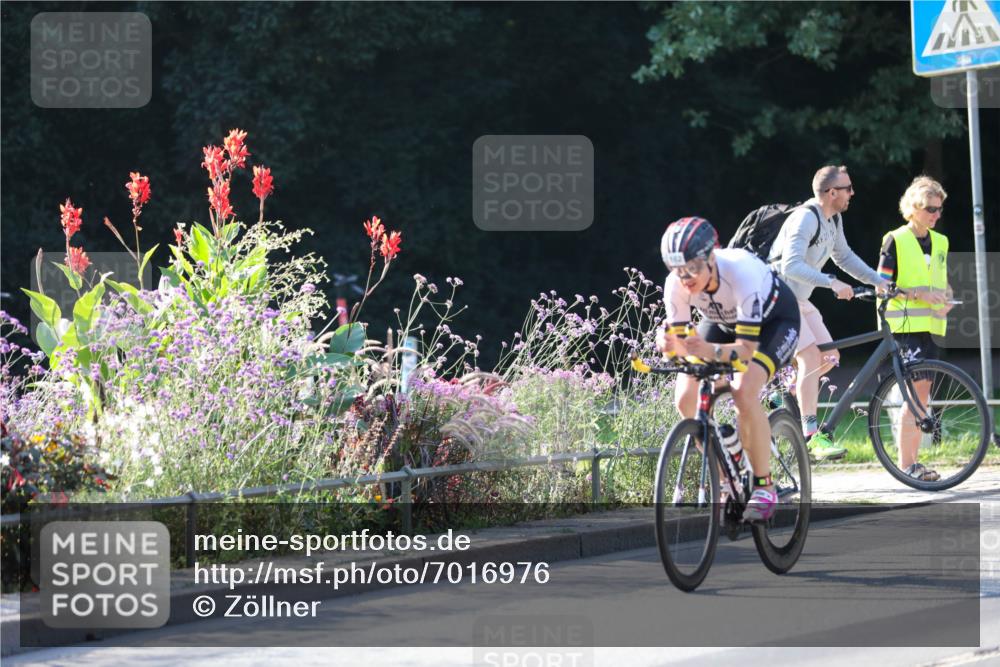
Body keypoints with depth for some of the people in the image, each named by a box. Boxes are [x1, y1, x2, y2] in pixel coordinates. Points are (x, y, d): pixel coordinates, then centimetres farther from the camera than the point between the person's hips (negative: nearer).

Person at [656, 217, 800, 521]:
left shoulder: (741, 273, -41)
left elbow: (747, 347, -42)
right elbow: (680, 341, -22)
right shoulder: (676, 285, -28)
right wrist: (667, 343, -46)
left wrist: (710, 351, -60)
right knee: (686, 399, -14)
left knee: (744, 392, -30)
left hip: (774, 319, -5)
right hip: (724, 322, 5)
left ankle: (764, 486, -15)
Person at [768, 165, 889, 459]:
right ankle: (813, 437, -25)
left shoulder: (834, 219, 8)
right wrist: (832, 283, -39)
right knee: (810, 356, -20)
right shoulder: (806, 218, -23)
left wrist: (879, 281, 15)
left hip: (799, 298, 10)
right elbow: (791, 266, -33)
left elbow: (844, 256, 23)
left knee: (829, 357, 3)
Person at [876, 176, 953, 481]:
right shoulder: (896, 241, -4)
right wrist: (917, 294, -19)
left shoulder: (940, 243, 16)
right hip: (905, 326, -7)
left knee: (921, 395, 6)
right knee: (916, 392, -14)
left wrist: (946, 301, 1)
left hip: (931, 327, 7)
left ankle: (912, 460, 10)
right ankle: (905, 462, -12)